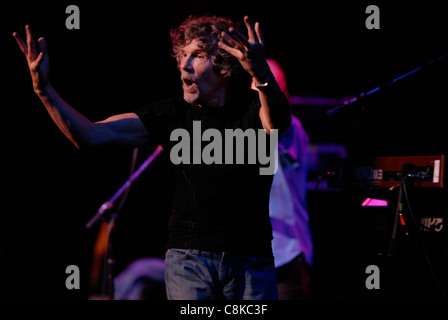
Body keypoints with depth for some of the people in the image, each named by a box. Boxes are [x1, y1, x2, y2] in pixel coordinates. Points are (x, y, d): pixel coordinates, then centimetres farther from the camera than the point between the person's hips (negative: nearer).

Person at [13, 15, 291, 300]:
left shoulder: (252, 109, -2)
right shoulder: (173, 114, 3)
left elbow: (278, 119, -27)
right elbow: (90, 135, -3)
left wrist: (262, 74, -49)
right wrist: (44, 89, -17)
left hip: (251, 264, -1)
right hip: (188, 259, 1)